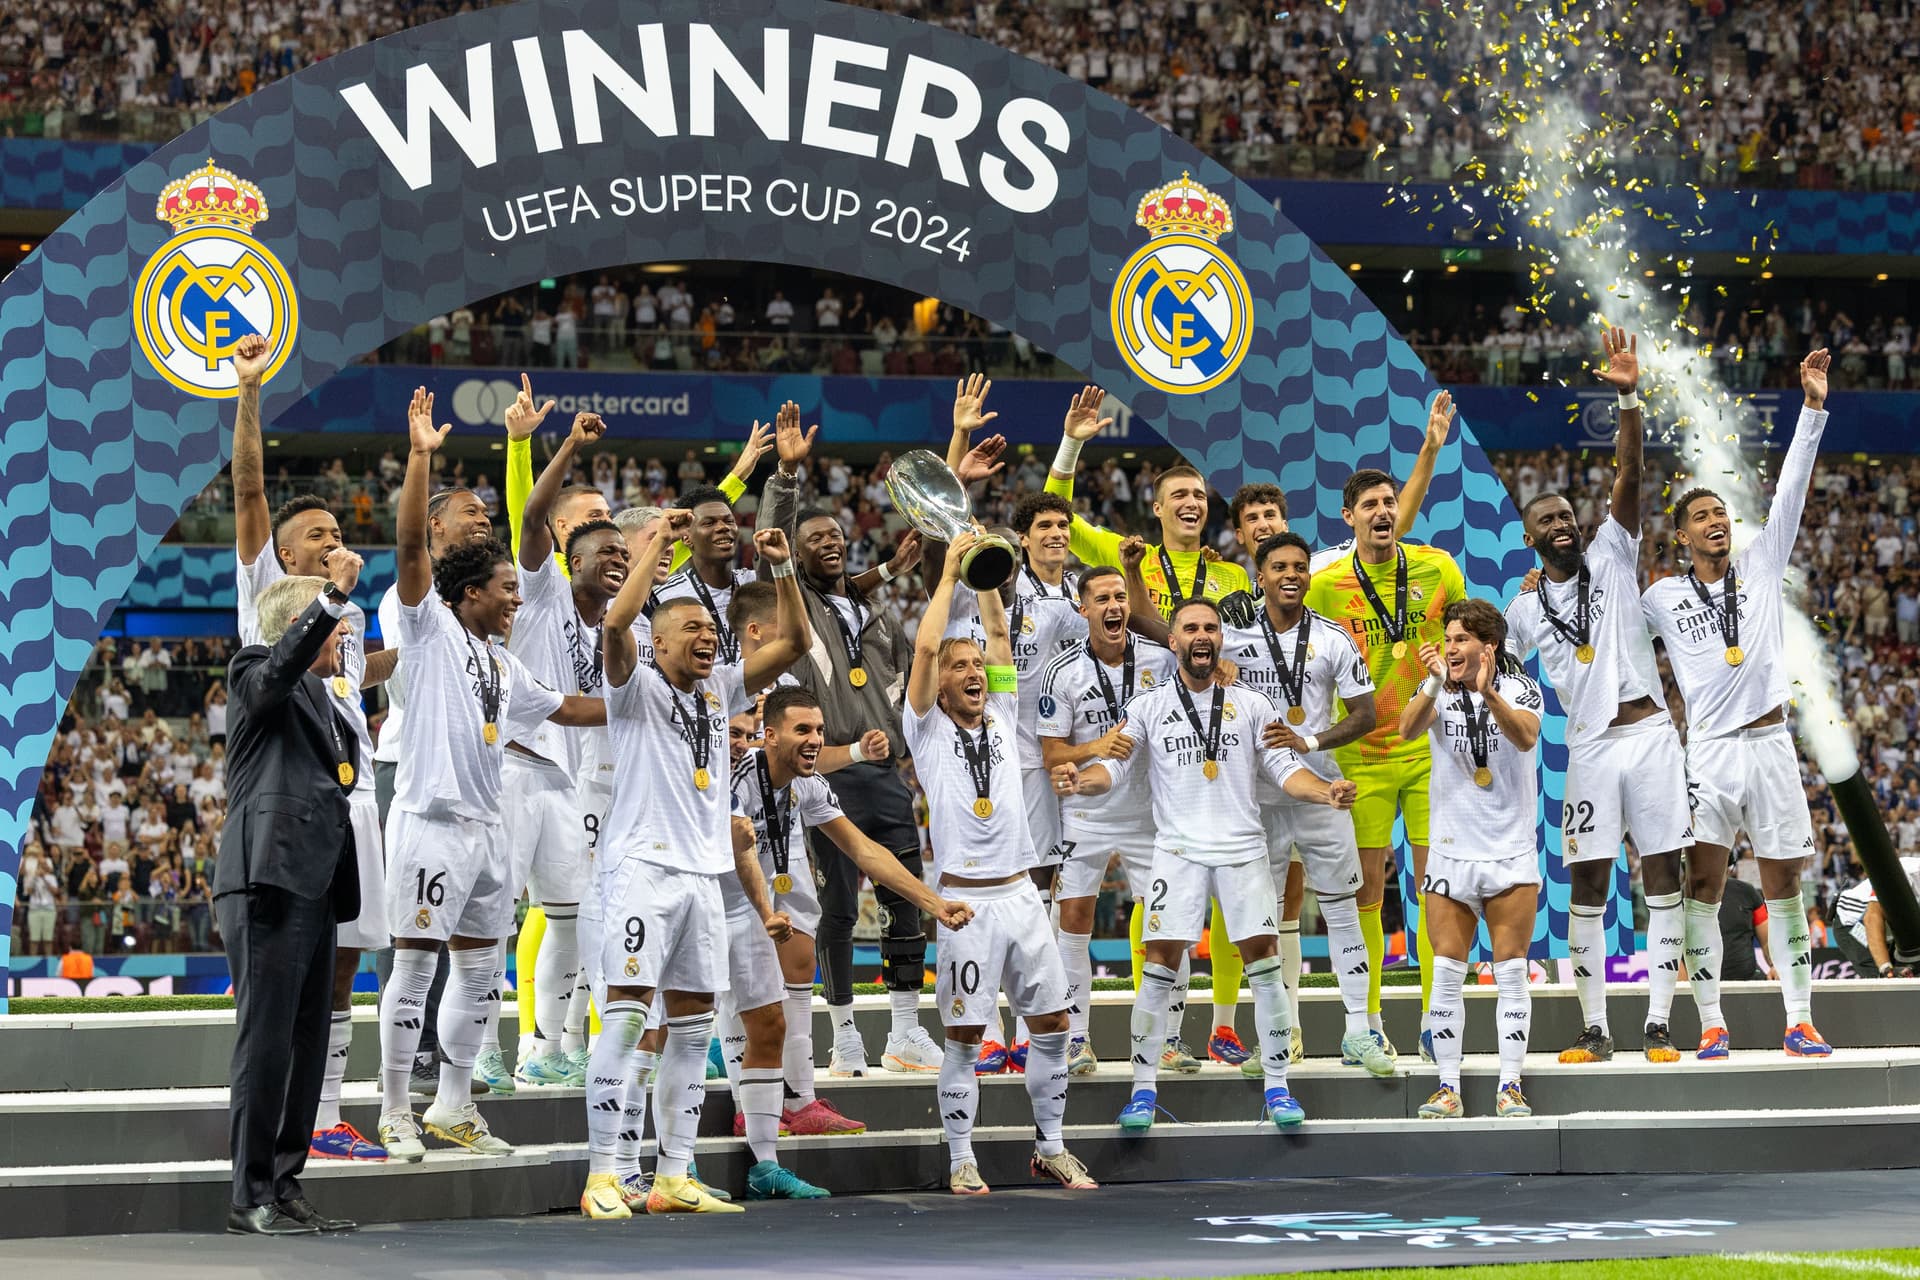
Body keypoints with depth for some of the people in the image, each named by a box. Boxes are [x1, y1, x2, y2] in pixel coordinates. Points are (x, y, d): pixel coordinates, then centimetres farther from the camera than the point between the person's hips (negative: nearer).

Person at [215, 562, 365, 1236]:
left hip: (315, 887, 9)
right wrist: (334, 597, -35)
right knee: (266, 1040, -9)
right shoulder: (256, 672, -2)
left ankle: (287, 1187, 13)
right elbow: (279, 667, -26)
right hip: (269, 882, -9)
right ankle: (250, 1198, -7)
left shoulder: (324, 700, 25)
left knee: (307, 1043, 8)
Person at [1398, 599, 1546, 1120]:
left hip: (1511, 855, -1)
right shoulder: (1437, 689, 2)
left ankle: (1510, 1087, 3)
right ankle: (1448, 1089, 4)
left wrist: (1488, 693, -39)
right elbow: (1408, 730, -17)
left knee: (1511, 971, 0)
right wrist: (1434, 685, -34)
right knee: (1446, 973, 0)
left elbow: (1525, 737, -22)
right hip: (1450, 854, 2)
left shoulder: (1520, 688, -2)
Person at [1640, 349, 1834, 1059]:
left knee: (1783, 883, 4)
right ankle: (1711, 1024, -1)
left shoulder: (1762, 564, 10)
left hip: (1770, 742, 1)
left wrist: (1813, 406, -4)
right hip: (1710, 749, -1)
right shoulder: (1662, 597, 7)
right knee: (1703, 882, -7)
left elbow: (1791, 490, 3)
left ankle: (1799, 1022, 7)